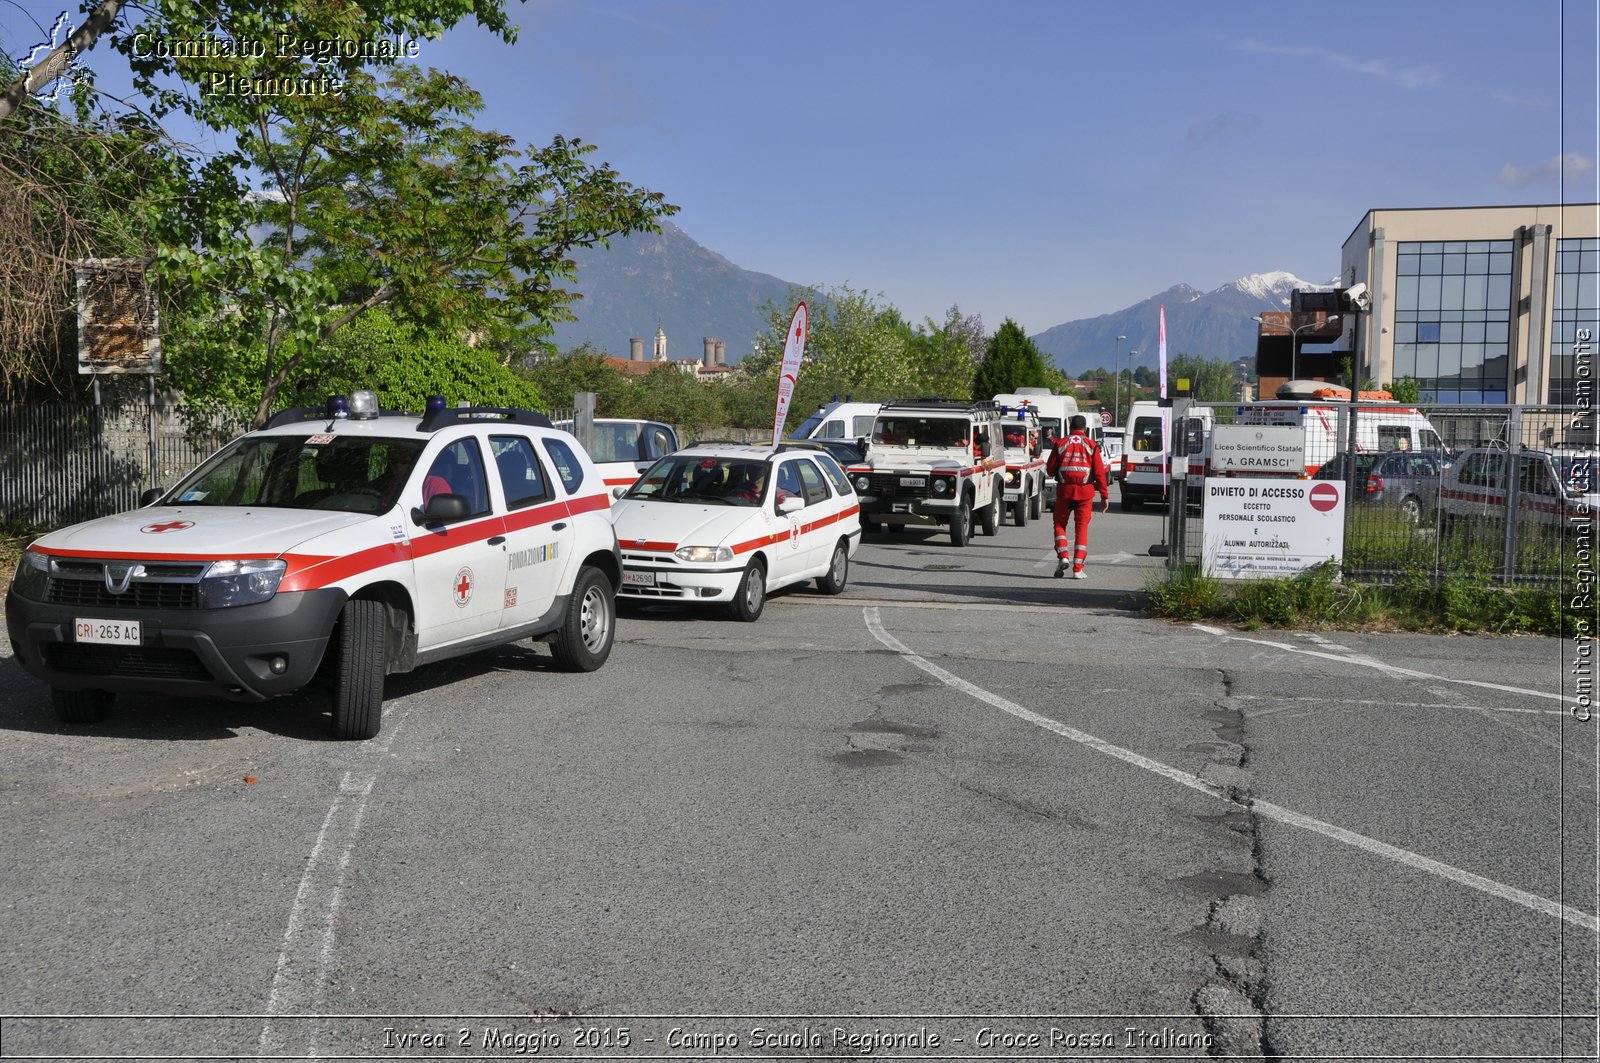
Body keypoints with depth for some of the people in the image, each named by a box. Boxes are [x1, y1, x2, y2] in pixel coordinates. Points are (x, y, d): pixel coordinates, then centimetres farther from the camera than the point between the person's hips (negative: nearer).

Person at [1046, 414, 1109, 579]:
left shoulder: (1060, 444, 1)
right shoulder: (1091, 446, 0)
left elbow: (1050, 470, 3)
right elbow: (1099, 472, -2)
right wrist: (1104, 496, 2)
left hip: (1064, 491, 0)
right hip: (1085, 492, 0)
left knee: (1060, 524, 14)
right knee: (1082, 528, 4)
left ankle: (1063, 557, -7)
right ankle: (1078, 569, 2)